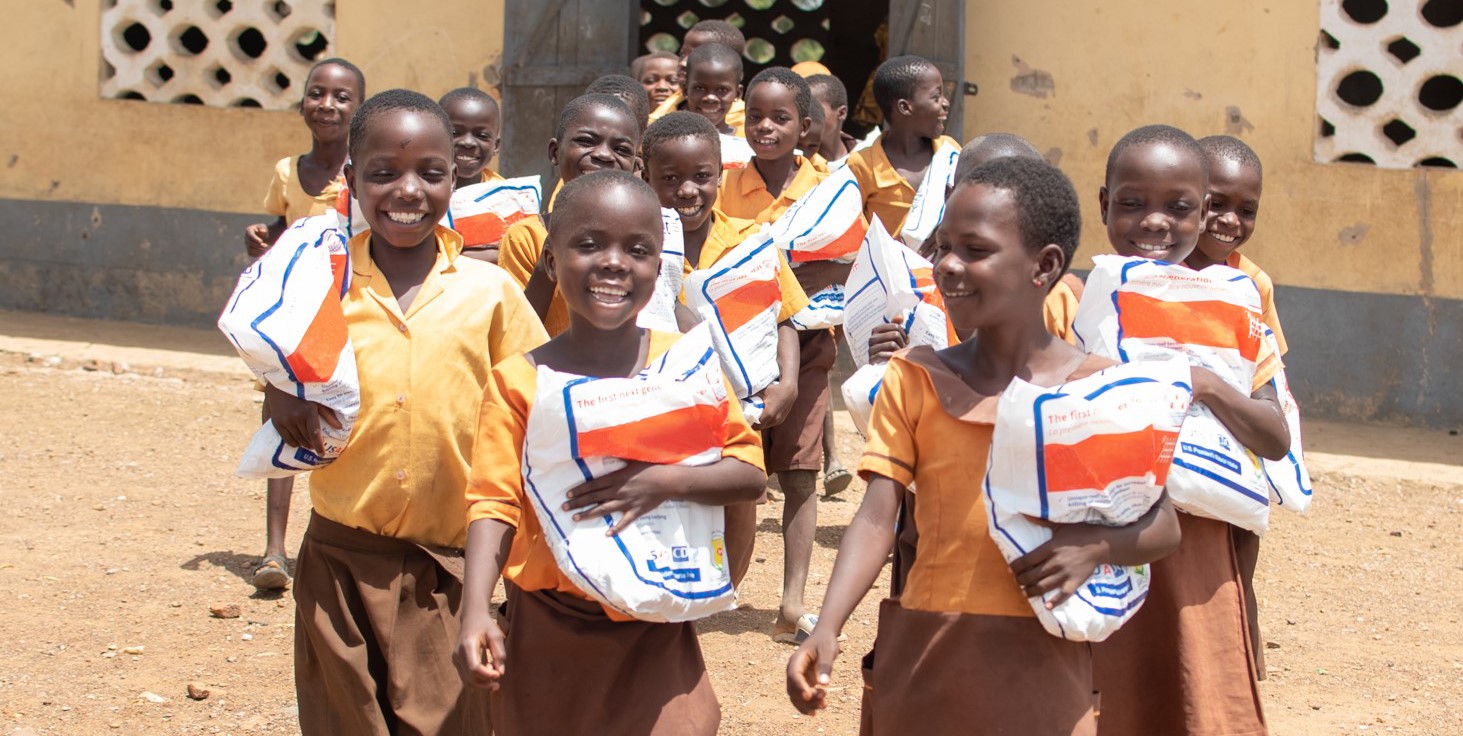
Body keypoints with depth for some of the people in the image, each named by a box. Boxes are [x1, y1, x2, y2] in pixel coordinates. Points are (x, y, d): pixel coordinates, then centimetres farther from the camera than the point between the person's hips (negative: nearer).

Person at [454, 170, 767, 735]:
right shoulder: (519, 380, -5)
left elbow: (750, 473, -2)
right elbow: (494, 505, -8)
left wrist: (669, 481, -20)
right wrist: (475, 613, -22)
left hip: (655, 631, 0)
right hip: (547, 630, 0)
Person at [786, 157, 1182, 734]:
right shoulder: (916, 380, 2)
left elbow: (1163, 527, 3)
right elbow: (877, 518, -6)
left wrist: (1095, 544, -18)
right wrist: (826, 629, -20)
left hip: (1043, 665, -1)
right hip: (923, 655, 1)